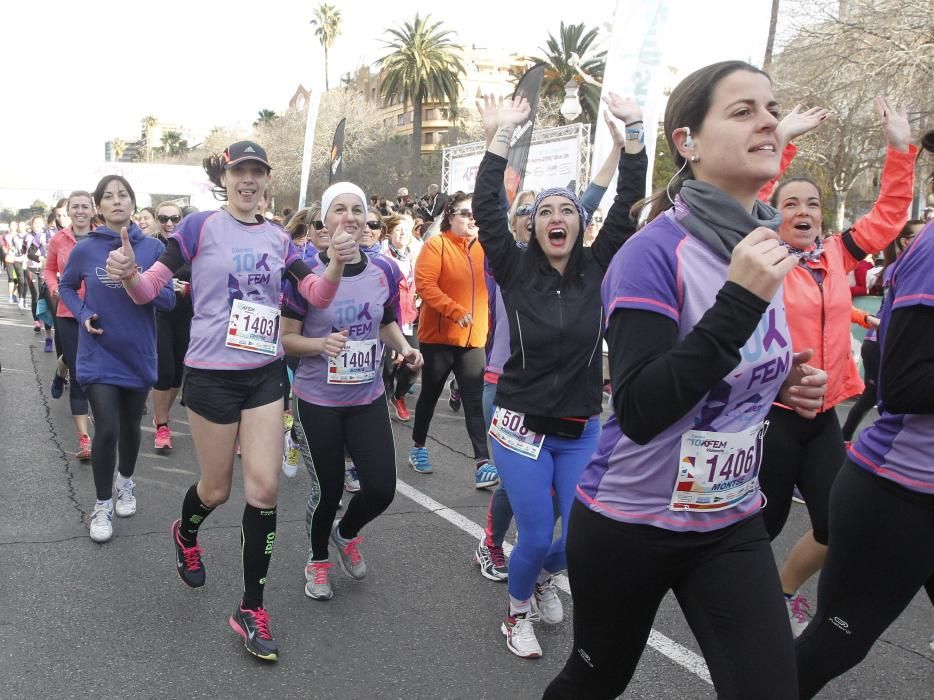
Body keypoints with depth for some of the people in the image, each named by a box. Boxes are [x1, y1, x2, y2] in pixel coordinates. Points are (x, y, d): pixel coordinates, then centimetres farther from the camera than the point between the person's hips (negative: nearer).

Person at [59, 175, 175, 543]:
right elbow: (66, 286, 10)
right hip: (99, 357, -1)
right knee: (107, 429, -9)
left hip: (138, 355, 1)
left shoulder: (153, 248, -8)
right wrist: (83, 315, -8)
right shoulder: (85, 249, -7)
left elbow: (168, 300, -11)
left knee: (131, 426, 17)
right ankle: (102, 505, 12)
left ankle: (125, 481, 44)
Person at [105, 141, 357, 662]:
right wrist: (127, 275, -30)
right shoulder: (201, 227, -6)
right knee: (217, 489, 10)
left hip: (265, 374, 4)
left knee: (265, 488, -2)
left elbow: (318, 297, 2)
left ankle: (252, 609, 11)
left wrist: (337, 265, -19)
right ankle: (186, 535, 48)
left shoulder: (278, 238, 6)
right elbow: (149, 290, -7)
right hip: (213, 374, -3)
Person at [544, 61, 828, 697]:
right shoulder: (656, 251, -20)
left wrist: (785, 384, -4)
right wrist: (740, 299, -33)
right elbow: (640, 411, -29)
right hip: (630, 521, -5)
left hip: (732, 521, 6)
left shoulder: (764, 250, 2)